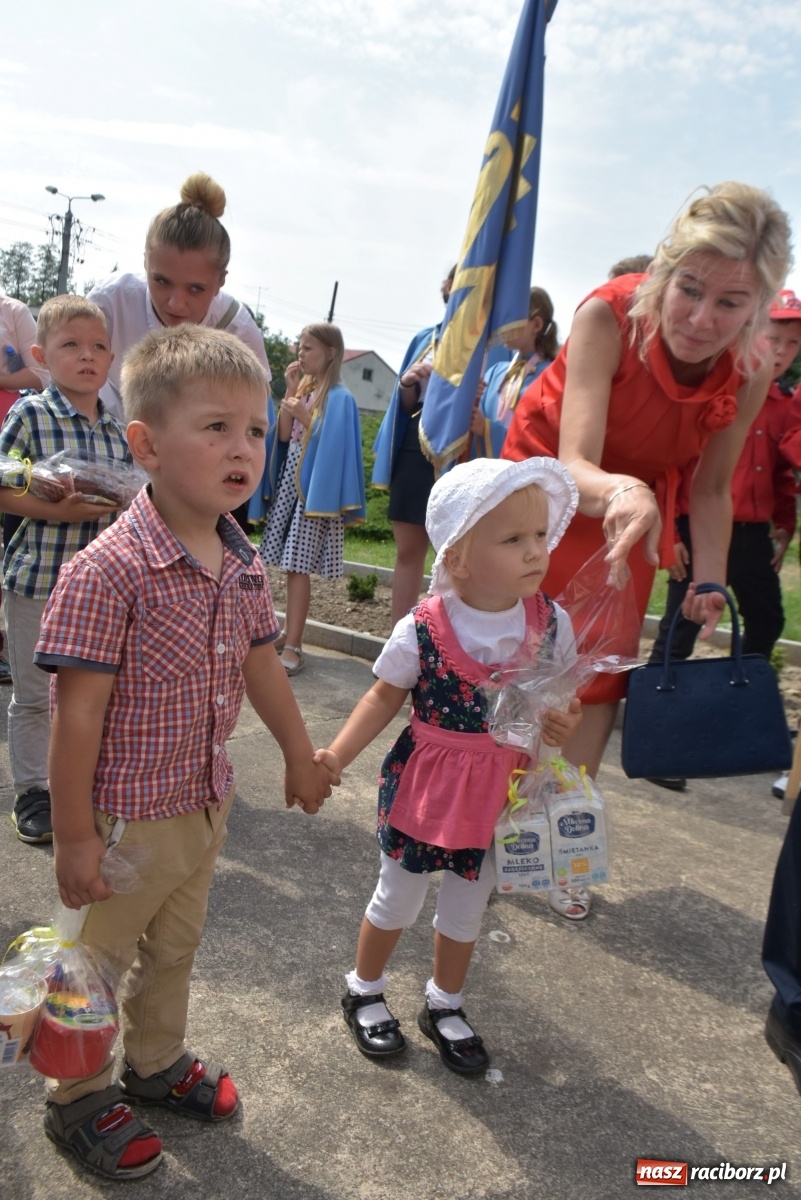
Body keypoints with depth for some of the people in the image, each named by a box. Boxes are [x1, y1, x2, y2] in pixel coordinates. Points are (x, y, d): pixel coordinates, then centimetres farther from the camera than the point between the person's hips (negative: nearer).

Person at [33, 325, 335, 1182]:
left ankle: (155, 1063, 52)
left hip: (205, 805, 7)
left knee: (175, 948, 26)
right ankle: (79, 1100, 42)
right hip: (126, 817, -7)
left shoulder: (242, 563, -3)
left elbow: (260, 664, 11)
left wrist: (300, 755, 19)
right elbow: (78, 714, -22)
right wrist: (73, 836, -16)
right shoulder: (107, 571, -26)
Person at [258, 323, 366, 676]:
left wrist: (303, 415, -16)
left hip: (314, 486, -7)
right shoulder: (303, 388, 14)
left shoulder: (338, 397, -9)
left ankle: (293, 646, -9)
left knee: (298, 565, -10)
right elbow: (284, 435, 8)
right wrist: (290, 391, 2)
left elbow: (331, 445, -14)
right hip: (291, 481, 7)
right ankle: (290, 634, 19)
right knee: (290, 565, 10)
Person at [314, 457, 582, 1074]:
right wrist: (337, 756, -16)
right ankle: (364, 991, 45)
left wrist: (564, 722, -21)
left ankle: (445, 1006, 47)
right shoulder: (422, 630, -21)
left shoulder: (552, 622, -13)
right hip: (425, 786, -2)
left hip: (502, 790, 3)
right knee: (398, 901, 18)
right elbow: (387, 695, -7)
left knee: (467, 908, 22)